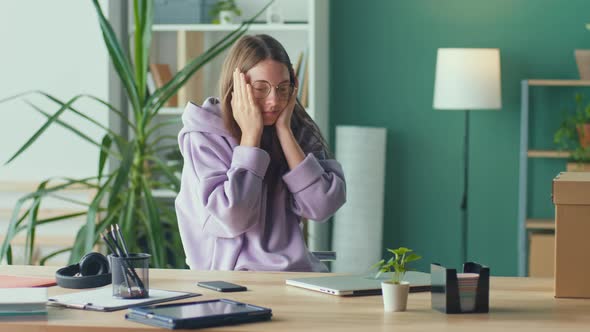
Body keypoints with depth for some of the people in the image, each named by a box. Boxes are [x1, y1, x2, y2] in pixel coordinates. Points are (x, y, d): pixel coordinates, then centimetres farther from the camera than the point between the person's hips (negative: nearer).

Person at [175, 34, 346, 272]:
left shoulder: (300, 132, 8)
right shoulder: (204, 137, -1)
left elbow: (321, 207, -6)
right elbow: (232, 220, -14)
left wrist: (284, 130, -4)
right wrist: (251, 134, -9)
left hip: (296, 274, 4)